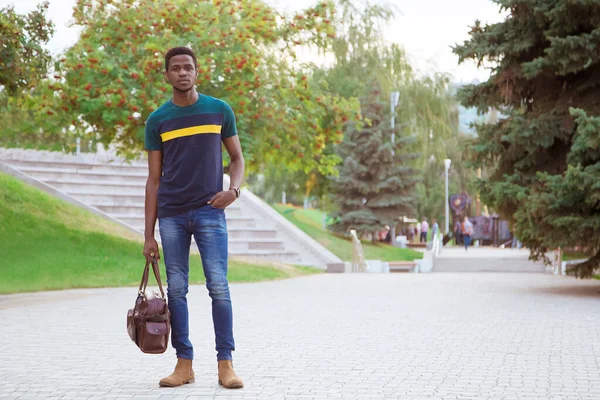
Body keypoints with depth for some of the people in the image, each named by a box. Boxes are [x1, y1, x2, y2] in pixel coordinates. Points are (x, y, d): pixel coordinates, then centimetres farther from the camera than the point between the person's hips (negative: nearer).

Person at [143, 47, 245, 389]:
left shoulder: (220, 110, 6)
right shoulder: (157, 121, 7)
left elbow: (237, 158, 14)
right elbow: (154, 180, 8)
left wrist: (234, 188, -9)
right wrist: (149, 235, 4)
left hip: (210, 211, -1)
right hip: (171, 216, 2)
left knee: (219, 286, -8)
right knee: (176, 289, 3)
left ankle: (225, 363, -3)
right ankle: (185, 363, 10)